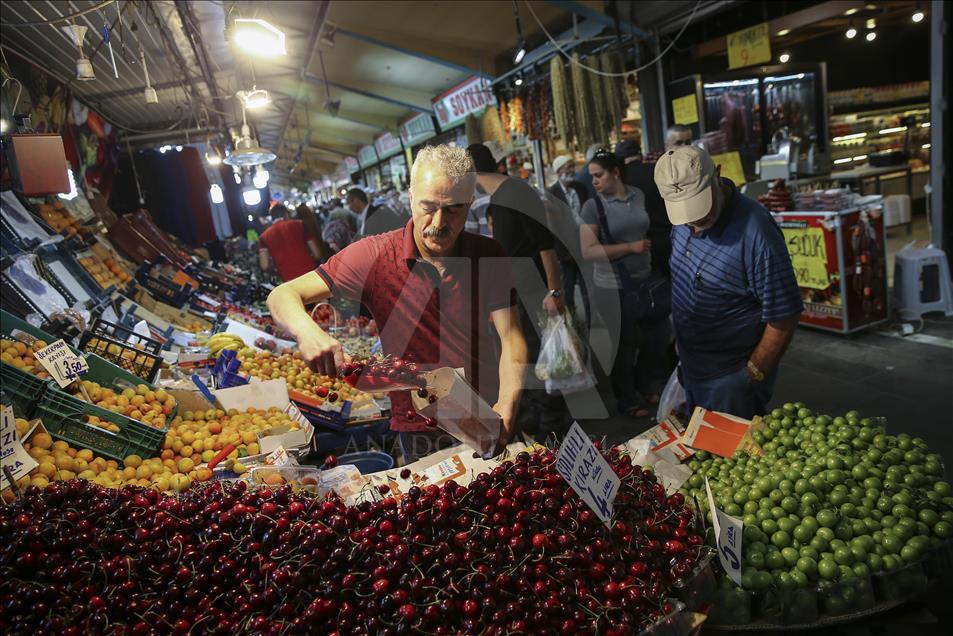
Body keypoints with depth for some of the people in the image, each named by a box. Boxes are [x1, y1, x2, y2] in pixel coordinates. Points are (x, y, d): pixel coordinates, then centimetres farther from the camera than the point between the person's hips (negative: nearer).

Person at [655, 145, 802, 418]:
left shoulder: (754, 231, -28)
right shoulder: (683, 216, -4)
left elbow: (783, 318, -22)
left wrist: (752, 375, -16)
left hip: (732, 378, -7)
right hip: (691, 367, 7)